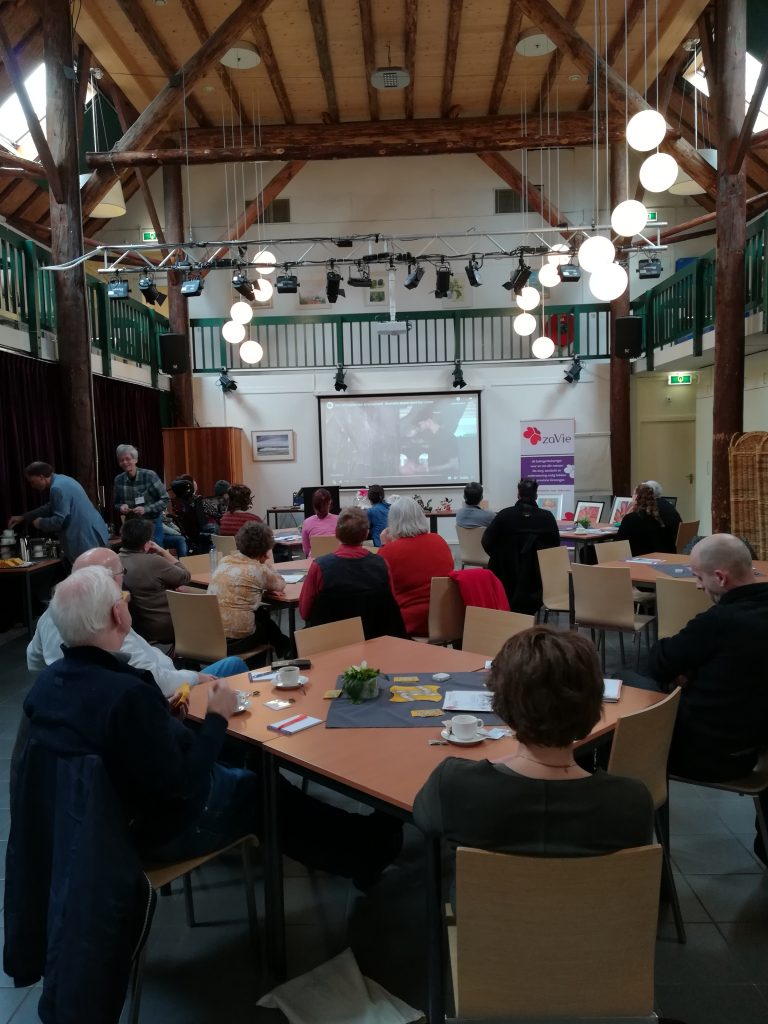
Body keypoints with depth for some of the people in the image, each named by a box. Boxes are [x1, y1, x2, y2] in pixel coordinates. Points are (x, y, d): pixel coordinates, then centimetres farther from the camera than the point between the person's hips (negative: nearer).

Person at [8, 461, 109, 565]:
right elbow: (50, 508, 30)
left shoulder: (57, 488, -18)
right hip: (93, 535, 11)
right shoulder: (60, 480, 16)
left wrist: (40, 523, -1)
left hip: (88, 538, -11)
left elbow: (60, 521, -20)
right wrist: (24, 517, 30)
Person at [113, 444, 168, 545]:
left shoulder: (150, 476, -13)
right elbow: (116, 503, 11)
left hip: (152, 524, -3)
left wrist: (146, 509, -21)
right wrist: (121, 507, -11)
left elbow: (165, 500, -10)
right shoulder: (118, 480, -2)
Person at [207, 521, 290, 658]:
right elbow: (280, 585, 7)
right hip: (237, 638, -5)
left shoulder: (224, 561, 8)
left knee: (261, 612, 29)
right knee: (267, 623, 27)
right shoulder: (259, 569, -9)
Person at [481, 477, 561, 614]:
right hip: (537, 576, 1)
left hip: (508, 576, 0)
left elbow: (487, 542, -8)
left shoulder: (504, 515, -11)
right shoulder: (547, 517, -8)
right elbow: (556, 546, -1)